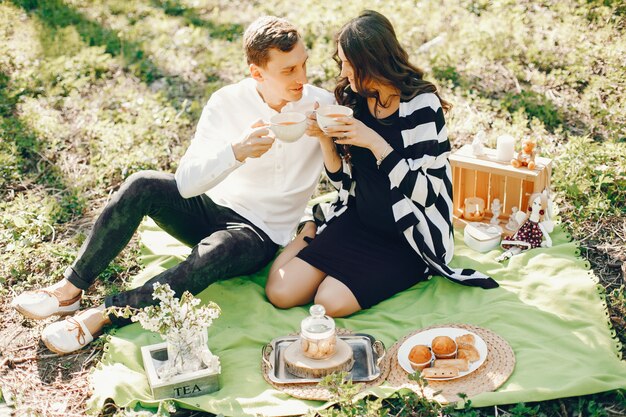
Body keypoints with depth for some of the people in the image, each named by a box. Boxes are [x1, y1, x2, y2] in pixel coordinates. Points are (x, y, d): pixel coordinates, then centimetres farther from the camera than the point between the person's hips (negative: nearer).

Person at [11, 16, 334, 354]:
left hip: (261, 234, -2)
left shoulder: (321, 105, -11)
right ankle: (71, 288, -15)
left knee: (213, 253, -37)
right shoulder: (228, 102, -9)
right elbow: (187, 181, -17)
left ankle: (102, 315, -27)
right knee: (143, 185, -25)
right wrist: (236, 152, -34)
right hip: (212, 208, 3)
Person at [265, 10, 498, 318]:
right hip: (357, 221, 5)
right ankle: (312, 232, 19)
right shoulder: (352, 100, 1)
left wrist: (375, 143, -26)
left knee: (331, 302, -24)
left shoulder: (422, 105, -15)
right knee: (280, 292, -9)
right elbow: (344, 180, 5)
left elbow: (426, 192, -19)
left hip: (406, 237, -4)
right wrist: (324, 138, -13)